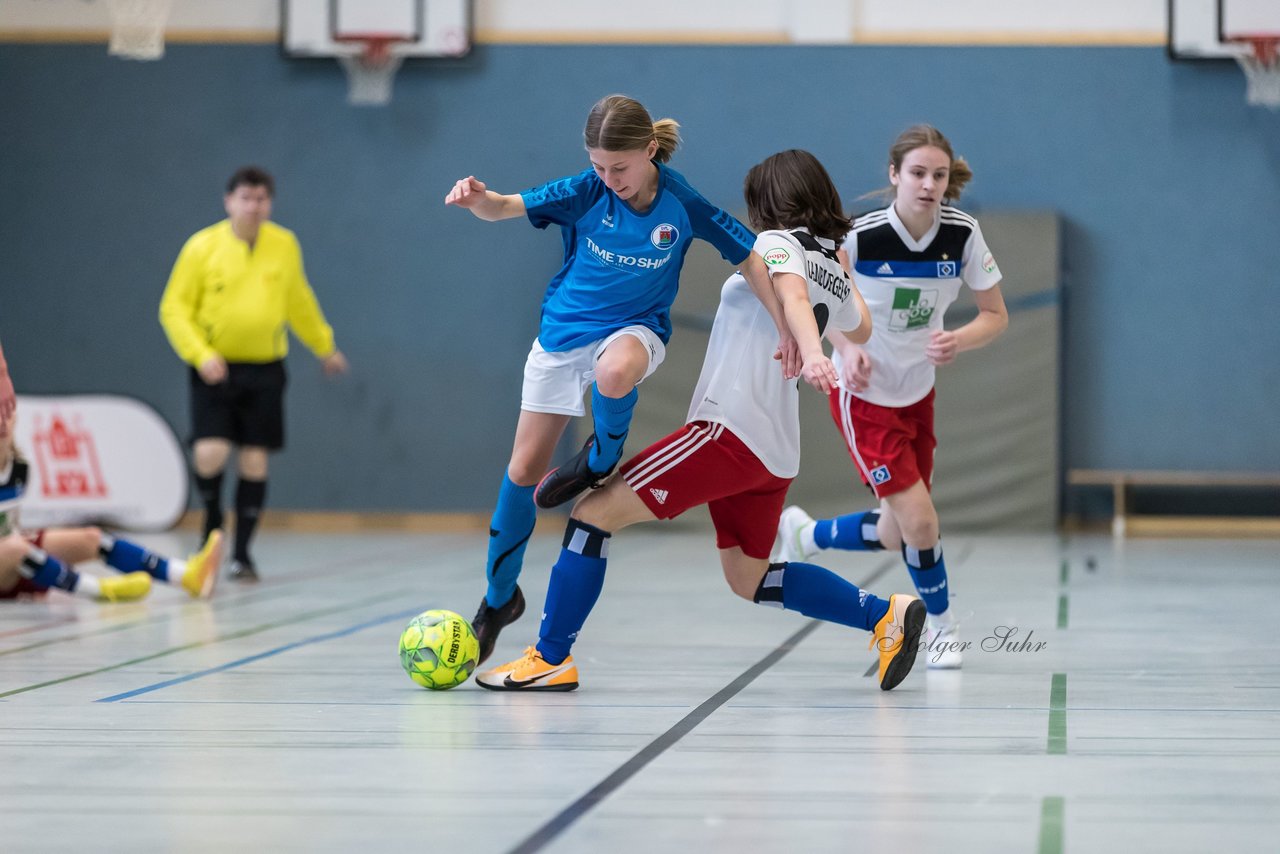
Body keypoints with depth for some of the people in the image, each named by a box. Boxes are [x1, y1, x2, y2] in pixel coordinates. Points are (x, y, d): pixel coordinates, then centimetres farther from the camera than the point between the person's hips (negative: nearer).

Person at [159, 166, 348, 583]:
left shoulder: (284, 246, 3)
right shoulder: (203, 247, -6)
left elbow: (299, 302, 20)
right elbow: (174, 309, -4)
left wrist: (324, 346, 28)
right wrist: (200, 354, -17)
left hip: (264, 369, 2)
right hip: (215, 369, -2)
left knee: (254, 460, 1)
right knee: (210, 454, -15)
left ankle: (242, 552, 11)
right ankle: (212, 522, 13)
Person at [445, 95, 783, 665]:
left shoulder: (683, 205, -16)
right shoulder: (586, 191, -14)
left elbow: (750, 259, -10)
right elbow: (505, 207, -18)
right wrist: (478, 198, -41)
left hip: (634, 329, -2)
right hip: (564, 333, 2)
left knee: (615, 372, -41)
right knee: (524, 470, 2)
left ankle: (601, 460, -8)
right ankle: (499, 598, 20)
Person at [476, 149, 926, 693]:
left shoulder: (777, 242, -4)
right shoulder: (833, 268, 18)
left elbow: (793, 297, -28)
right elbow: (860, 329, 39)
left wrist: (811, 353, -46)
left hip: (730, 428, -9)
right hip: (776, 448, 9)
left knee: (594, 512, -6)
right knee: (748, 578, 23)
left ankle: (551, 659, -6)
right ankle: (886, 615, 13)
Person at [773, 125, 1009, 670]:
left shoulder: (962, 233, -13)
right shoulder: (859, 236, -23)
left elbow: (995, 315, -3)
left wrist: (958, 341, -23)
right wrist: (845, 348, -21)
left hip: (918, 394, 5)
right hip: (865, 396, -5)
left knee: (894, 535, 11)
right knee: (919, 521, -13)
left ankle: (804, 535, 40)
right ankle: (942, 624, 14)